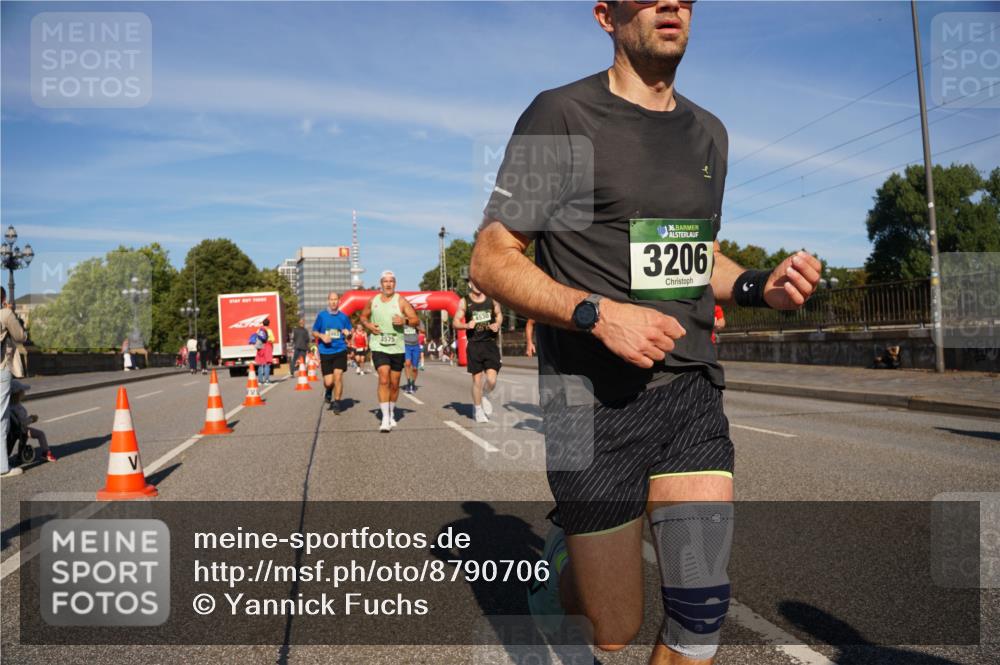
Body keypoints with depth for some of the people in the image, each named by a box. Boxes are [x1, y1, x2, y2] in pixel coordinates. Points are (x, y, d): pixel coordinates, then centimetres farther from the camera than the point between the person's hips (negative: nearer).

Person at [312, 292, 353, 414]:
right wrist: (322, 336, -11)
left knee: (338, 375, -14)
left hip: (340, 351, 0)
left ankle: (337, 403, 3)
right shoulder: (321, 315, 2)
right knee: (328, 382, -2)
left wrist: (347, 333, -10)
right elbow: (314, 332, 9)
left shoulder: (344, 316, 3)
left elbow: (349, 332, 13)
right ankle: (329, 391, 37)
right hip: (325, 352, 0)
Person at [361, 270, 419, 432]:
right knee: (383, 380, -15)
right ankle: (385, 418, -14)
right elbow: (363, 317, 22)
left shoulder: (401, 301, -1)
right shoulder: (373, 301, 7)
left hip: (397, 348, 0)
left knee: (394, 384, 10)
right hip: (379, 347, 0)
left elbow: (416, 320, -5)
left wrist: (405, 321, -25)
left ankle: (391, 413, 30)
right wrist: (368, 325, 0)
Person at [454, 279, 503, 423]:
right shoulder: (464, 302, 0)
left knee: (491, 380, -9)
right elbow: (456, 322, 3)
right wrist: (467, 325, -17)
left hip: (490, 343, 1)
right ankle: (478, 409, 21)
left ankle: (485, 397, 24)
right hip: (474, 345, -1)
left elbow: (499, 314, 17)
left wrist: (498, 324, -4)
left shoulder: (492, 298, 4)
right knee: (477, 380, 3)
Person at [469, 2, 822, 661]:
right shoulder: (562, 116, -6)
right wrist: (599, 314, -21)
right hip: (597, 402, -5)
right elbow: (491, 261, -7)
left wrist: (760, 285, 4)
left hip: (693, 391, 6)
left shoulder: (708, 132, 15)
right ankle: (560, 559, 40)